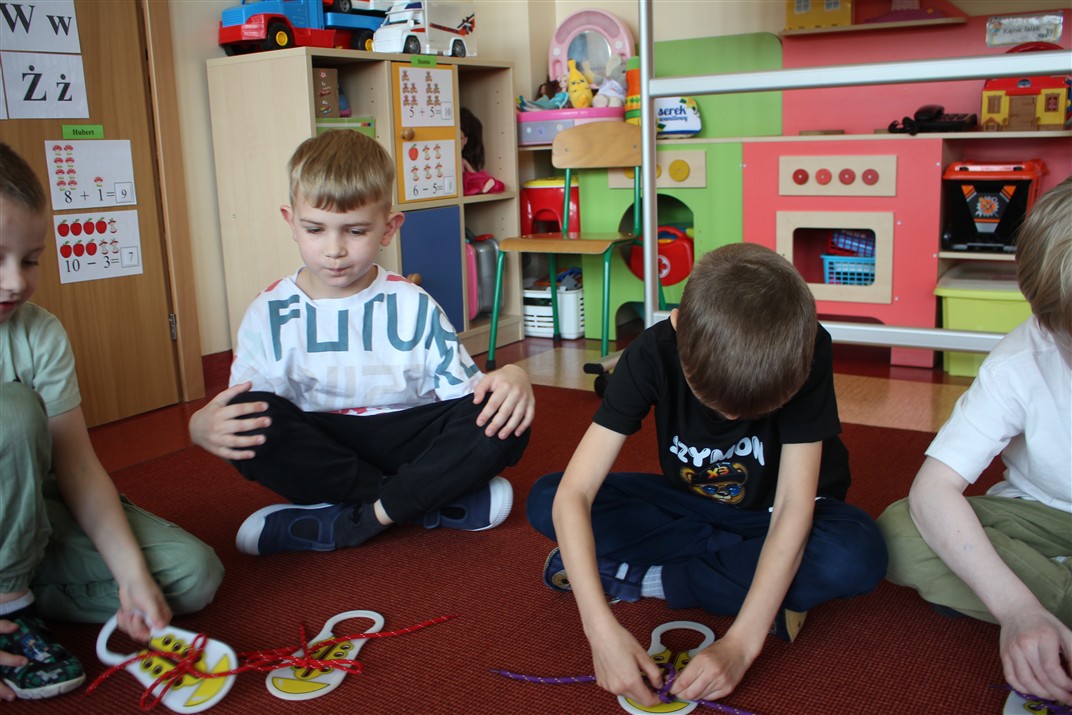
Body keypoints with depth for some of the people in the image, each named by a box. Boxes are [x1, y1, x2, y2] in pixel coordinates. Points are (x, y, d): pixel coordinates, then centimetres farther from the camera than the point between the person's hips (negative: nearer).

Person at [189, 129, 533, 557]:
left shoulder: (413, 307, 0)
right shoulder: (270, 313, 0)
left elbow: (466, 391, -4)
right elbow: (242, 413, -4)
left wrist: (510, 378, -26)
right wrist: (203, 426, -28)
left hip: (405, 447, 0)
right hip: (319, 454, 1)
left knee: (500, 419, -25)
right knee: (250, 416, -29)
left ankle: (345, 525, -22)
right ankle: (436, 501, -20)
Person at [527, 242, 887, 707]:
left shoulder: (807, 354, -29)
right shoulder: (652, 354, -28)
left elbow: (793, 506, -30)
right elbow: (573, 495, -32)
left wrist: (741, 643, -39)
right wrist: (602, 628, -44)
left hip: (774, 511, -1)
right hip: (693, 504, 1)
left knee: (857, 556, -35)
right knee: (545, 501, -19)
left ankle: (638, 575, -21)